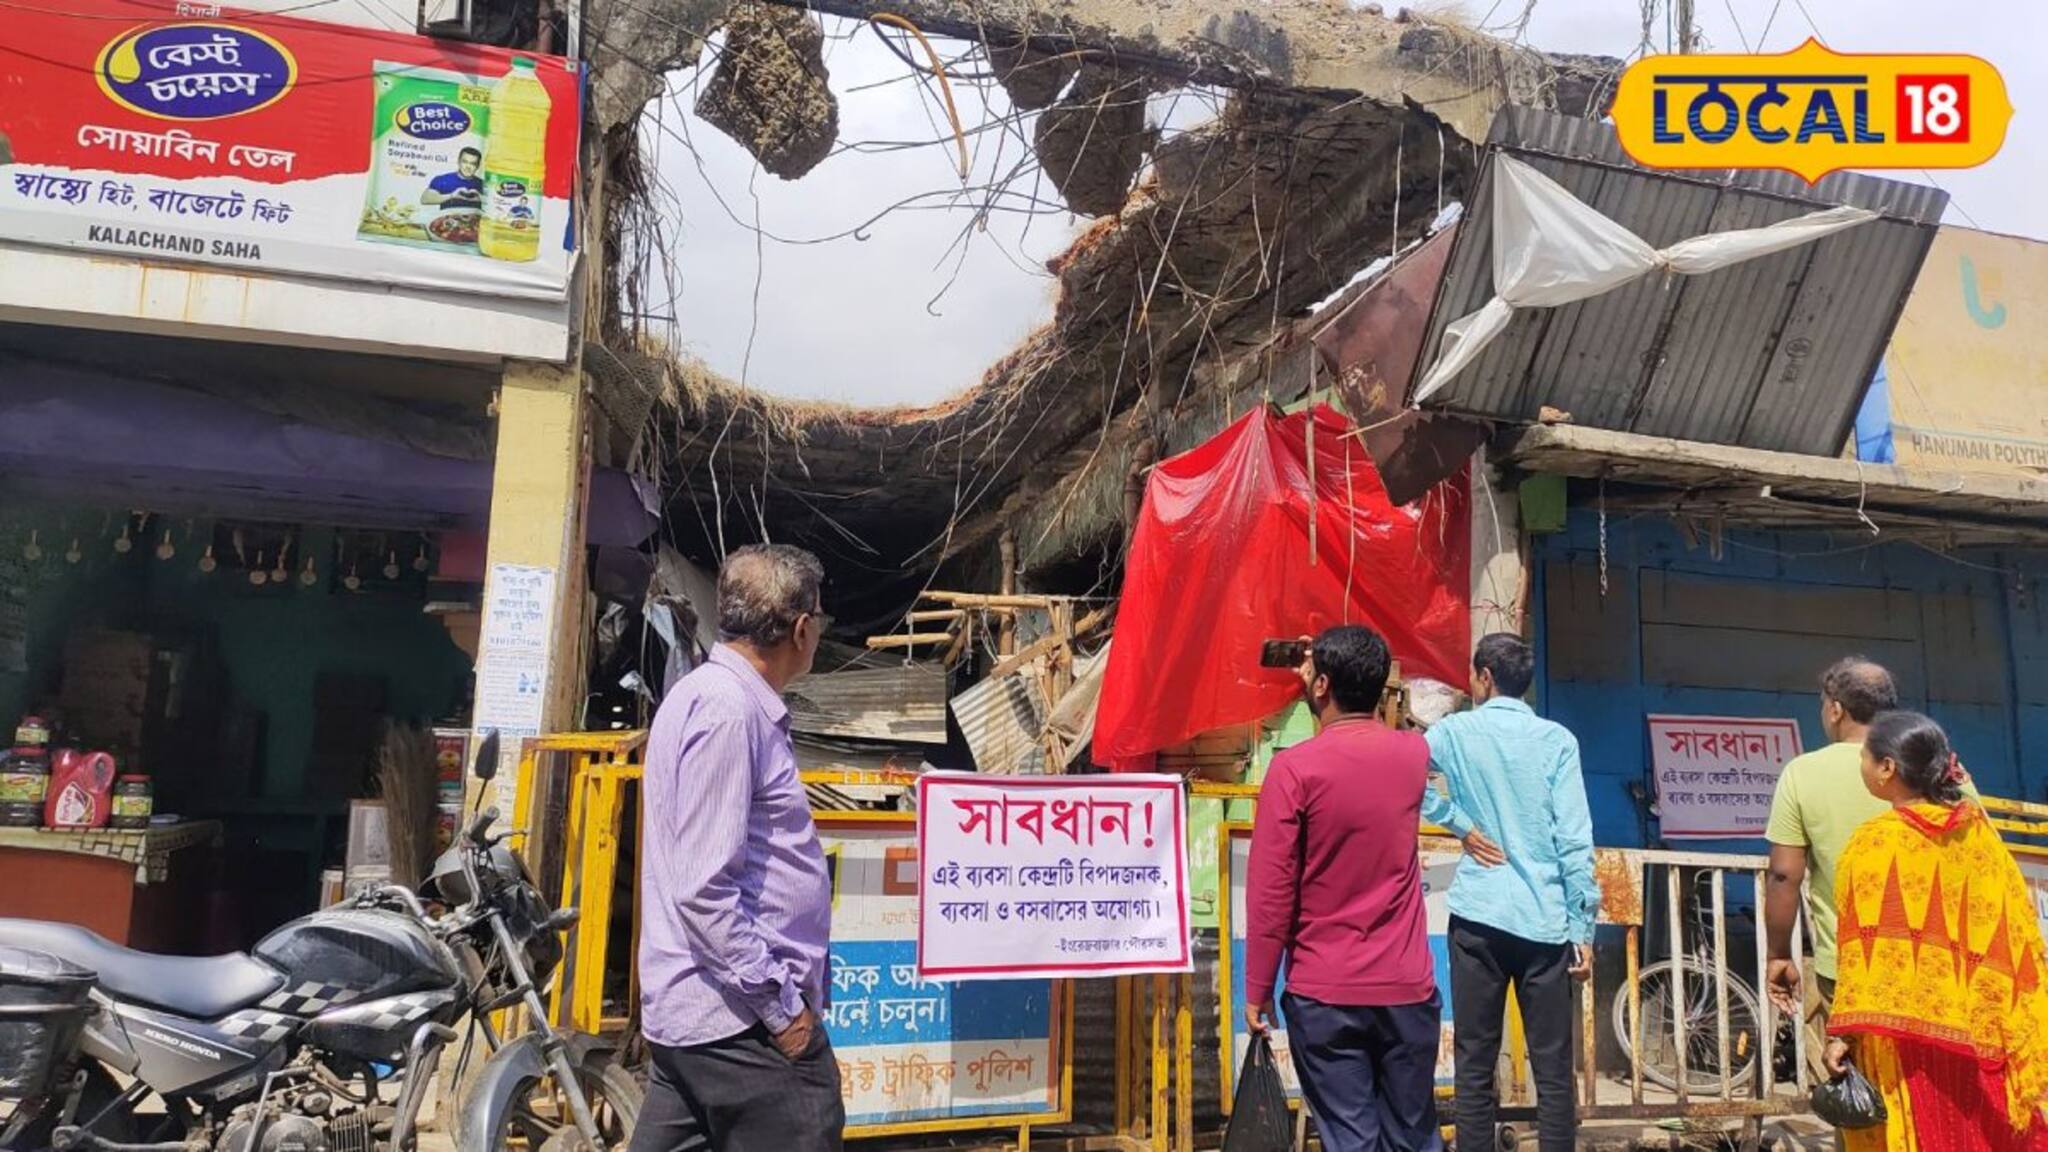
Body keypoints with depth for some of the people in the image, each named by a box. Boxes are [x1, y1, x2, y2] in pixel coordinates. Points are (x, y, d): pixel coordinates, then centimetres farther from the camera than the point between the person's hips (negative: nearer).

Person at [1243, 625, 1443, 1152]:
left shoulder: (1295, 768, -13)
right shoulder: (1414, 753, 2)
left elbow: (1270, 892, -12)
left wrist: (1257, 988, -3)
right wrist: (1322, 676, 32)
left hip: (1324, 995, -4)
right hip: (1408, 988, 4)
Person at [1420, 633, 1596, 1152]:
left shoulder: (1456, 731, 2)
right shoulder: (1556, 739, 0)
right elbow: (1574, 841, -3)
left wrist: (1462, 825, -1)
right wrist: (1583, 929, 1)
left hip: (1477, 916, 0)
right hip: (1545, 921, 0)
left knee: (1475, 1063, 6)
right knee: (1552, 1069, 7)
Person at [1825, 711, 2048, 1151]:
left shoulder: (1875, 843, -13)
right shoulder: (1978, 833, 1)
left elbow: (1866, 954, -15)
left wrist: (1843, 1033, -12)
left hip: (1904, 1034, -5)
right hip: (1978, 1034, 5)